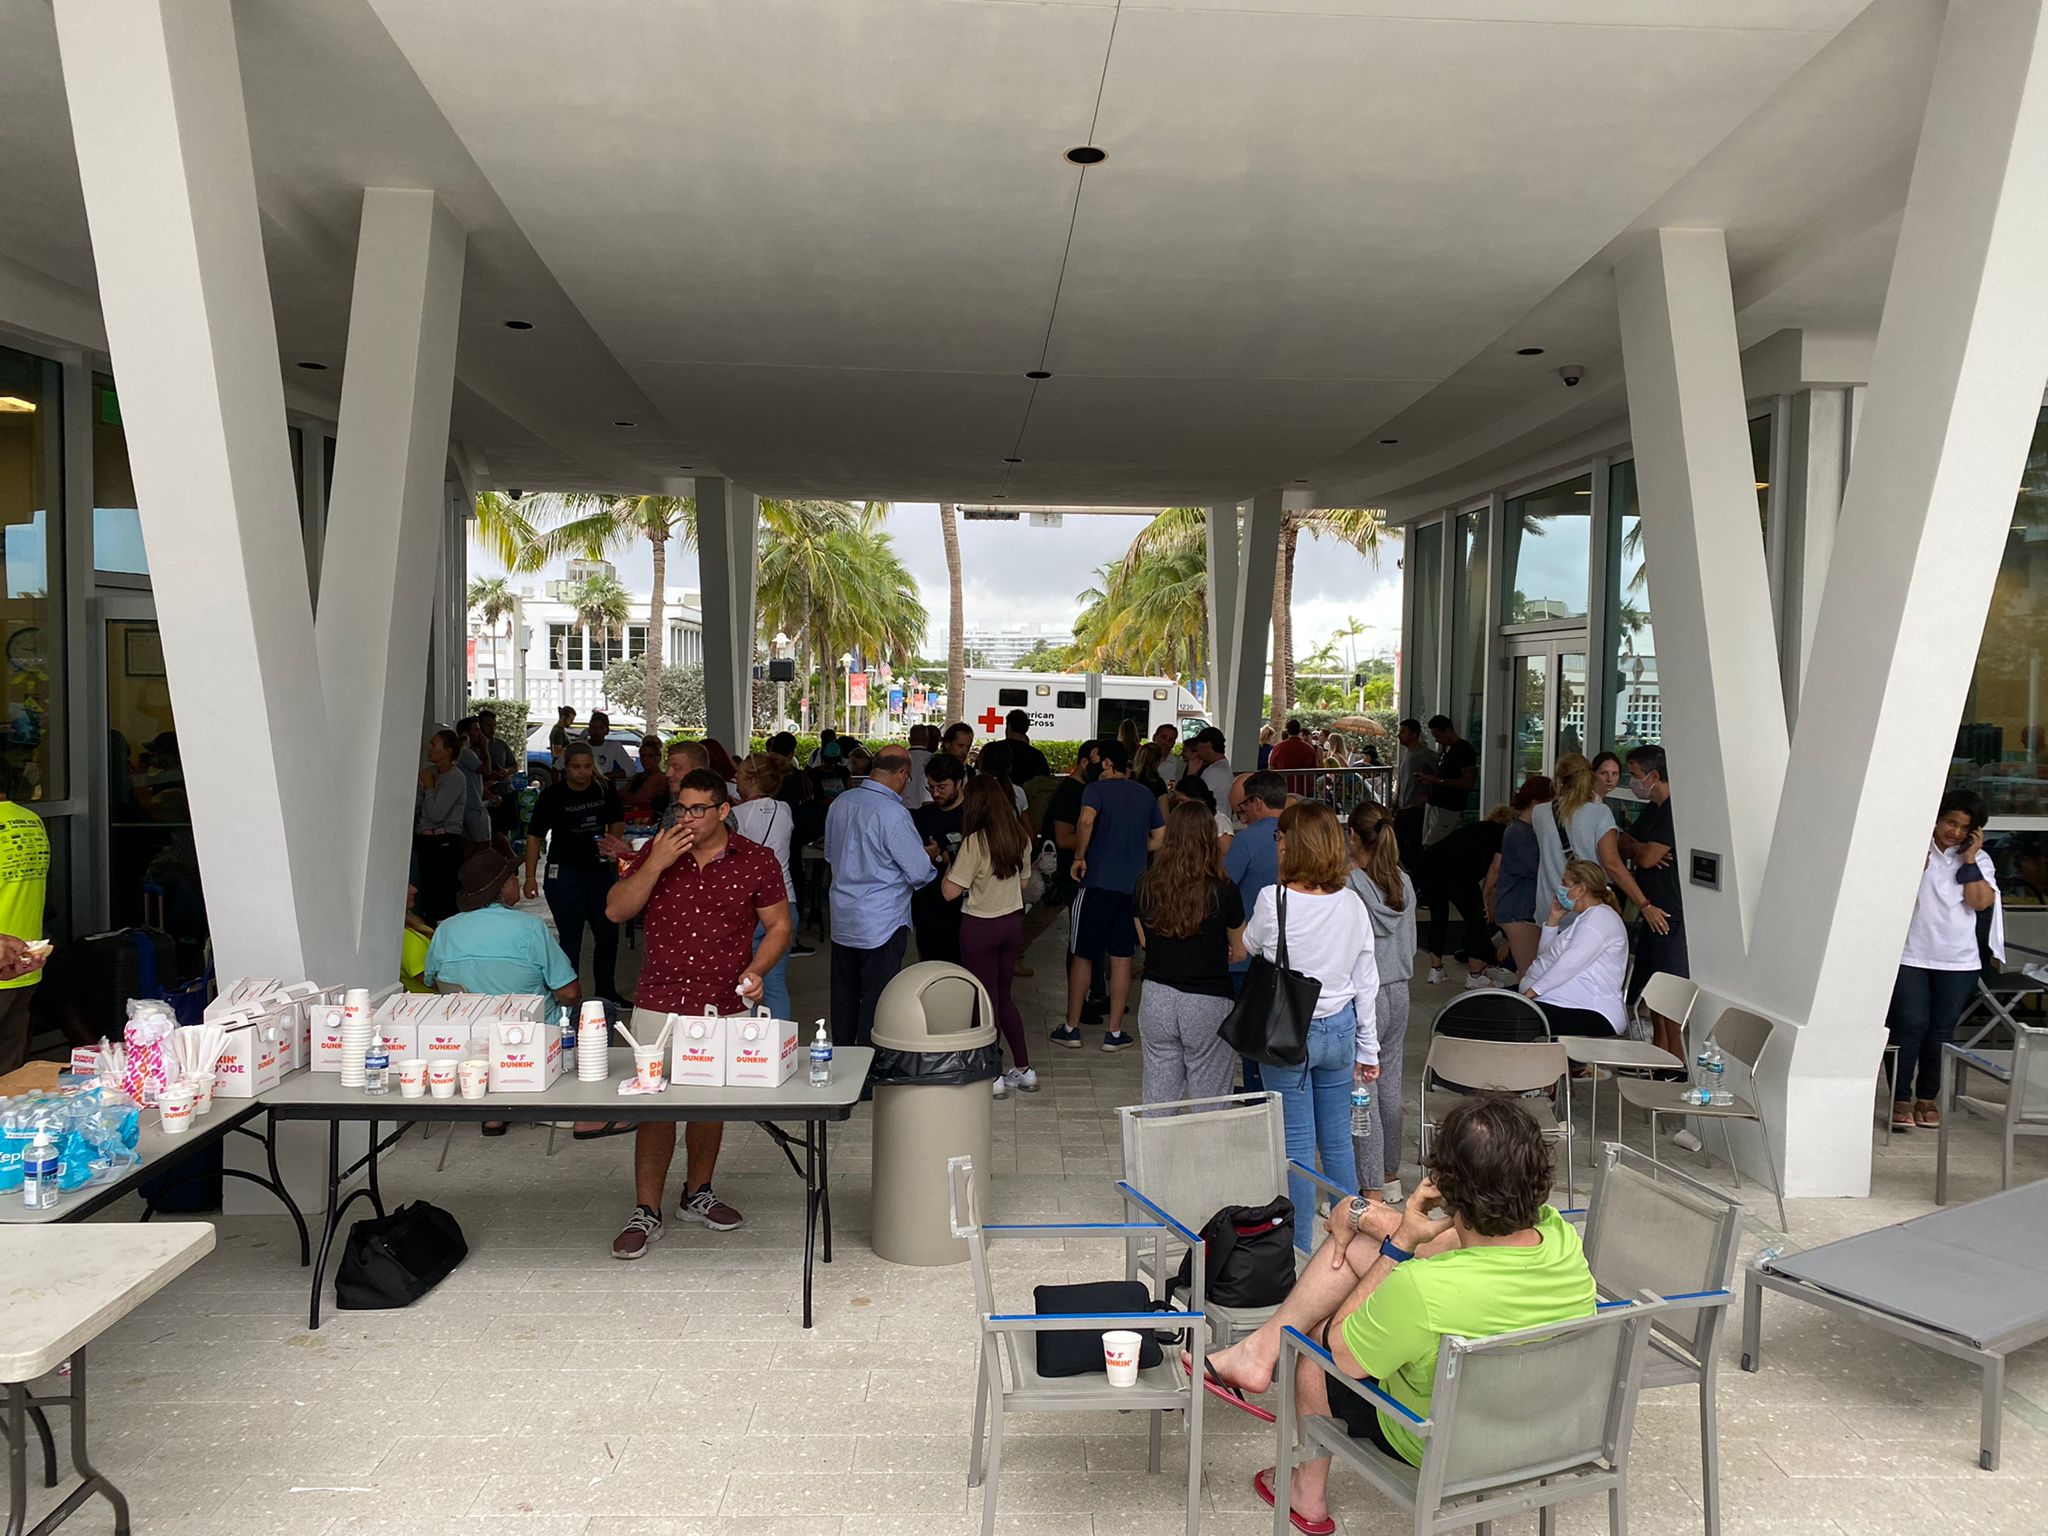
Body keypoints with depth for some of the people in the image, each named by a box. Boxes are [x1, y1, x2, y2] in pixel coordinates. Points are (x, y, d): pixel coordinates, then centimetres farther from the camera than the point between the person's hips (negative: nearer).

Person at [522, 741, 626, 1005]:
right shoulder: (552, 795, -6)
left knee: (608, 934, 11)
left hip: (600, 871, 5)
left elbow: (618, 822, 17)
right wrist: (530, 877, -8)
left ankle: (605, 992, 28)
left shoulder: (605, 791, 3)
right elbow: (535, 836, -4)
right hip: (564, 872, -4)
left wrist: (611, 840, -5)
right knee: (571, 939, -2)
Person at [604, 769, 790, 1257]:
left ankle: (697, 1194, 32)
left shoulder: (756, 862, -2)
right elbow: (616, 911, -2)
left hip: (725, 1006, 0)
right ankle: (646, 1212, 10)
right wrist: (656, 864, -14)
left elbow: (778, 926, 4)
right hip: (660, 1004, 0)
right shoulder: (657, 851, 2)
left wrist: (755, 971, -12)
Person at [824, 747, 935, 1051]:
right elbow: (920, 872, -16)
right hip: (882, 923, -7)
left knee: (844, 997, 17)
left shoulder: (841, 803, 3)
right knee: (876, 1002, 2)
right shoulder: (893, 814, -21)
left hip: (842, 920, 7)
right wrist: (930, 859, 5)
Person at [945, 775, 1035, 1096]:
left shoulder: (975, 841, -18)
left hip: (980, 927, -6)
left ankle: (993, 1076, 11)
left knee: (986, 999, 4)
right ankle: (1024, 1070, 22)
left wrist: (949, 866, 0)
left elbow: (951, 891, -18)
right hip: (1013, 922, 6)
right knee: (1004, 996, 18)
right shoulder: (1021, 836, 1)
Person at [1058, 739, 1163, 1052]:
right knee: (1121, 958, 9)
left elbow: (1086, 820, -26)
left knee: (1083, 956, 7)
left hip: (1097, 882, -4)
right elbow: (1161, 837, 14)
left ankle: (1071, 1028, 14)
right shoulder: (1145, 794, 10)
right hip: (1134, 886, 4)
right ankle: (1114, 1032, 11)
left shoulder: (1097, 789, -6)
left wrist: (1079, 857, -14)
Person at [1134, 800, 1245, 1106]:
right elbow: (1241, 947, 2)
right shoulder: (1223, 891, -12)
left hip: (1156, 997, 3)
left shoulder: (1147, 885, -4)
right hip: (1208, 1001, -3)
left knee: (1158, 1092, 11)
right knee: (1209, 1098, 7)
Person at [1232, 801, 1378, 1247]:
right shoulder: (1352, 904, -3)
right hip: (1339, 1029, 4)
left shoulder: (1274, 901, -16)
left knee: (1296, 1144, 4)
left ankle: (1299, 1247, 13)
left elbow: (1245, 947, 3)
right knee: (1338, 1139, 15)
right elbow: (1366, 982, 3)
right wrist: (1367, 1048, 12)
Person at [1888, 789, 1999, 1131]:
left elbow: (1980, 902, -7)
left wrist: (1969, 859, -8)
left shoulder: (1979, 860, 8)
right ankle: (1900, 1100, -2)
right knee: (1910, 1026, -7)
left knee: (1941, 1031, 7)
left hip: (1958, 961, 3)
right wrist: (1916, 864, -15)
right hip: (1910, 956, -3)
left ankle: (1927, 1098, 19)